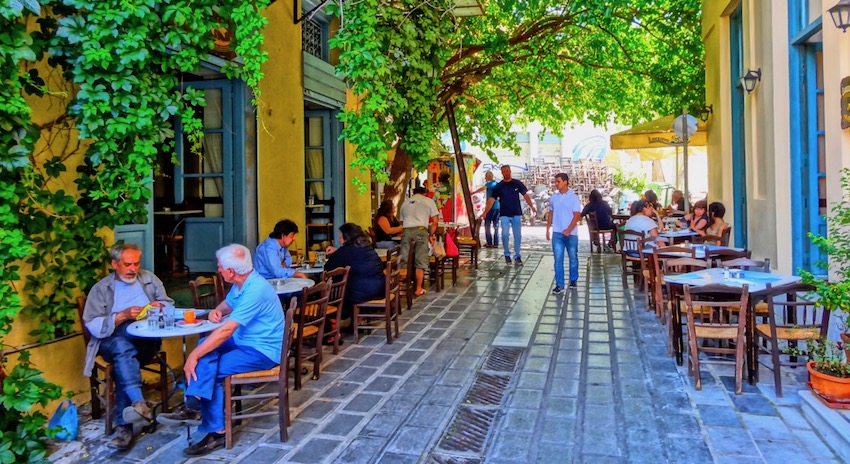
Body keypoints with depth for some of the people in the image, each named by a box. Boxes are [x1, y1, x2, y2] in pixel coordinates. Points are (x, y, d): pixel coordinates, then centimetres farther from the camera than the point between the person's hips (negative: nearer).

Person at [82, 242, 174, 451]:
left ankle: (124, 426, -34)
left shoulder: (150, 279, 15)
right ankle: (139, 403, -55)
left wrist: (160, 307, -7)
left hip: (146, 340, 1)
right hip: (113, 342, -1)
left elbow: (169, 304, 16)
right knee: (123, 348, -38)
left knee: (123, 359, -33)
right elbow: (93, 326, -4)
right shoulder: (100, 289, 7)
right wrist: (122, 316, -17)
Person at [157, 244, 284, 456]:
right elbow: (227, 304, 25)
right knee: (205, 345, -9)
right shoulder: (242, 283, 3)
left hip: (263, 350, -9)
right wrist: (216, 311, 1)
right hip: (245, 341, 9)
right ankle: (194, 405, -16)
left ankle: (216, 432, -7)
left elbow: (226, 330, -29)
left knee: (208, 370, -17)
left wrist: (194, 355, -23)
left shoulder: (255, 290, -27)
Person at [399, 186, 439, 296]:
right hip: (421, 230, -3)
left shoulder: (405, 202, 24)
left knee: (403, 260, 5)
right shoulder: (429, 201, 15)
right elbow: (435, 222, 9)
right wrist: (430, 234, 17)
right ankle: (418, 289, 5)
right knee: (420, 261, 3)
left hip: (406, 231, 3)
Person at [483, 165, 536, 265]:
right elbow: (491, 200, -5)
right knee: (505, 234, -10)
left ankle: (517, 256, 15)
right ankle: (507, 254, 10)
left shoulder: (517, 183, 3)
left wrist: (532, 207, -2)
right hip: (504, 215, -1)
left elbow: (525, 195, 7)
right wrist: (485, 213, -15)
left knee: (517, 236, 4)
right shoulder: (499, 186, -1)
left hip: (516, 214, 1)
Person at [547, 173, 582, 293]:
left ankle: (573, 280, 28)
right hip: (557, 233, 3)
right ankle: (559, 284, 0)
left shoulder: (574, 198, -6)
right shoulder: (553, 198, 7)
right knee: (558, 259, -3)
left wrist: (568, 230, -20)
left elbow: (576, 216, -10)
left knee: (573, 258, 11)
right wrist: (547, 229, 10)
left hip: (571, 233, -3)